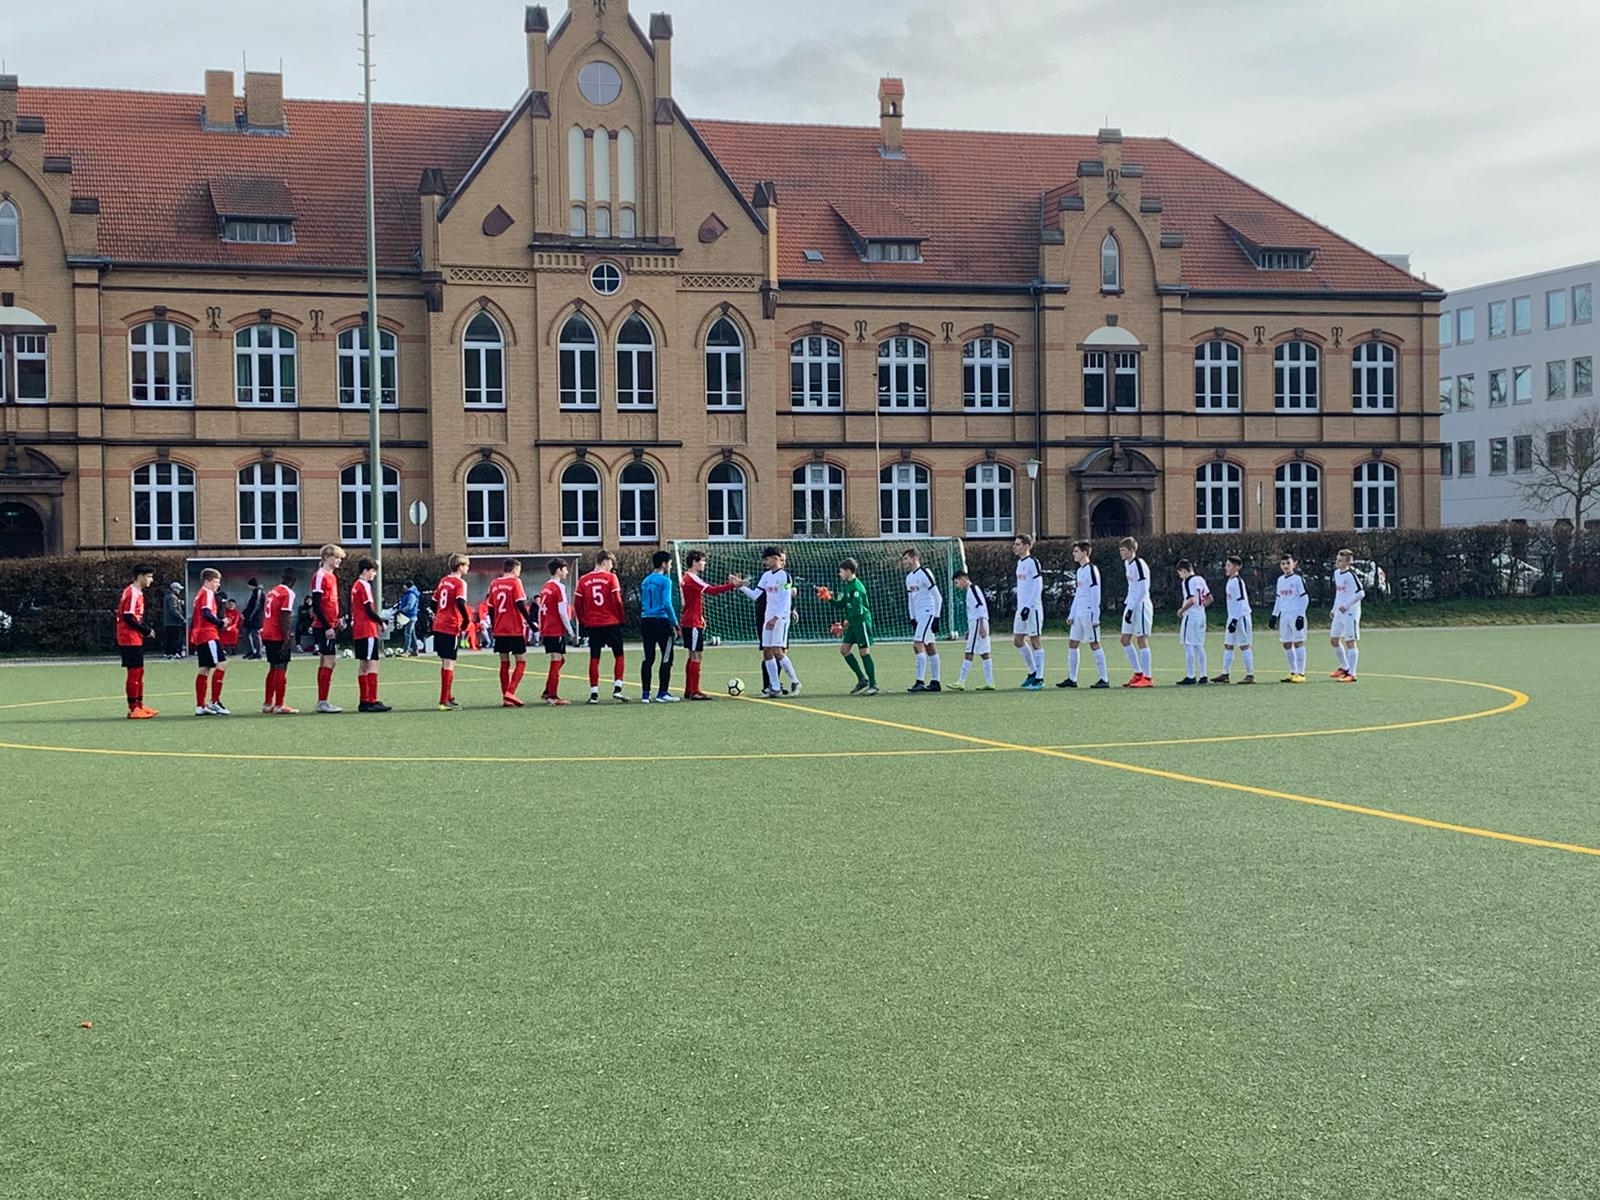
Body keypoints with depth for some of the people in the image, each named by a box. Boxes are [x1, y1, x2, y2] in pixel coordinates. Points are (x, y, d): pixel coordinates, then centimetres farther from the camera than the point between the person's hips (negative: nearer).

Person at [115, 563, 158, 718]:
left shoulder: (137, 592, 15)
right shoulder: (132, 593, -16)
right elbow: (128, 617, -21)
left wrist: (147, 628, 6)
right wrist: (146, 630, -15)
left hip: (136, 639, 10)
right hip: (130, 639, -10)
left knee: (138, 671, 14)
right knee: (134, 672, -6)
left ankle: (139, 705, 21)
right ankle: (133, 709, -3)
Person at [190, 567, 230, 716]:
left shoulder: (199, 595, 21)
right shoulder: (207, 594, -8)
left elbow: (194, 619, 23)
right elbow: (207, 614, -23)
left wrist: (191, 638, 24)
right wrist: (221, 623, -15)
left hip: (200, 637, 10)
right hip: (209, 635, -10)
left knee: (205, 669, 9)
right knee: (220, 664, -11)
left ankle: (200, 706, 9)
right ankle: (214, 702, -15)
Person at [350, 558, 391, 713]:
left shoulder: (355, 586, 16)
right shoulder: (365, 586, -11)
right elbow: (369, 610, -16)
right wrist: (381, 622, -3)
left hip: (358, 631, 10)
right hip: (368, 630, -10)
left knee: (362, 665, 11)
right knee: (372, 664, -10)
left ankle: (364, 701, 14)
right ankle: (372, 701, -15)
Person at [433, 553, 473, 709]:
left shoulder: (443, 581, 14)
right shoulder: (460, 583, -9)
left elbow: (434, 601, 18)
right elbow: (460, 603, -22)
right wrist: (467, 620, -10)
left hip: (438, 626, 8)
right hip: (452, 628, -8)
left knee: (444, 662, 17)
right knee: (449, 663, -6)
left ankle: (448, 697, 26)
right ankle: (444, 701, -8)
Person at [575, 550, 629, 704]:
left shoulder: (583, 580, 5)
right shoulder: (611, 578, -6)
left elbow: (578, 604, 4)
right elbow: (617, 601, -9)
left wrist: (583, 623, 13)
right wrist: (621, 619, 2)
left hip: (592, 625, 3)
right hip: (611, 622, -3)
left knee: (594, 658, 7)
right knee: (618, 655, 8)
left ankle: (594, 693, 6)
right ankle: (617, 688, -3)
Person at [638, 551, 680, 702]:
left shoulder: (645, 581, 13)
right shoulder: (665, 580, -8)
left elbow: (642, 603, 16)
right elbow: (667, 604, -15)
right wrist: (675, 624, -10)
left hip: (646, 621, 7)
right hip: (661, 621, -7)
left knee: (648, 658, 8)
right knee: (667, 658, 1)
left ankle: (645, 694, 7)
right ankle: (662, 693, 0)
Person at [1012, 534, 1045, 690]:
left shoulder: (1032, 562, -11)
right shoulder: (1020, 562, 15)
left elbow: (1038, 587, -16)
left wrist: (1028, 607, -20)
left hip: (1032, 608, -9)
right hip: (1021, 608, 9)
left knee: (1035, 640, -4)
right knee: (1017, 640, 10)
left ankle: (1039, 678, 1)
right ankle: (1032, 672, 22)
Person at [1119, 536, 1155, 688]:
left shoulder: (1139, 564, -15)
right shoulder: (1126, 564, 13)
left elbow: (1142, 590, -19)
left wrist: (1131, 608, -20)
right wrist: (1126, 603, 15)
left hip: (1141, 606, -10)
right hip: (1131, 606, 10)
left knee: (1141, 640, -7)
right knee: (1125, 640, 9)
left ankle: (1147, 678, -2)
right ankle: (1138, 673, 18)